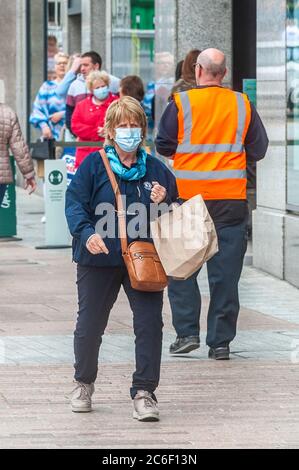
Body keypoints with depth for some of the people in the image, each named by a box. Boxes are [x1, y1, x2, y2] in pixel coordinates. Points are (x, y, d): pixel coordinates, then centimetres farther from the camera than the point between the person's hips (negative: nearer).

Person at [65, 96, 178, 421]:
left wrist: (163, 203, -8)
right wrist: (87, 233, -26)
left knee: (150, 323, -11)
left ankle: (144, 393, -2)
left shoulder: (156, 170, 7)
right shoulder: (93, 165, -1)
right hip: (99, 259, -1)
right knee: (90, 324, 10)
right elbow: (74, 202, -9)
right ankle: (83, 384, 34)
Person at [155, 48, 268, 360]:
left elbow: (163, 146, -3)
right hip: (231, 198, 2)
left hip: (188, 196, -1)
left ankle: (187, 332, 1)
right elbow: (258, 149, 6)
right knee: (225, 272, 5)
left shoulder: (181, 103, -5)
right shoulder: (242, 105, 1)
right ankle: (220, 341, 5)